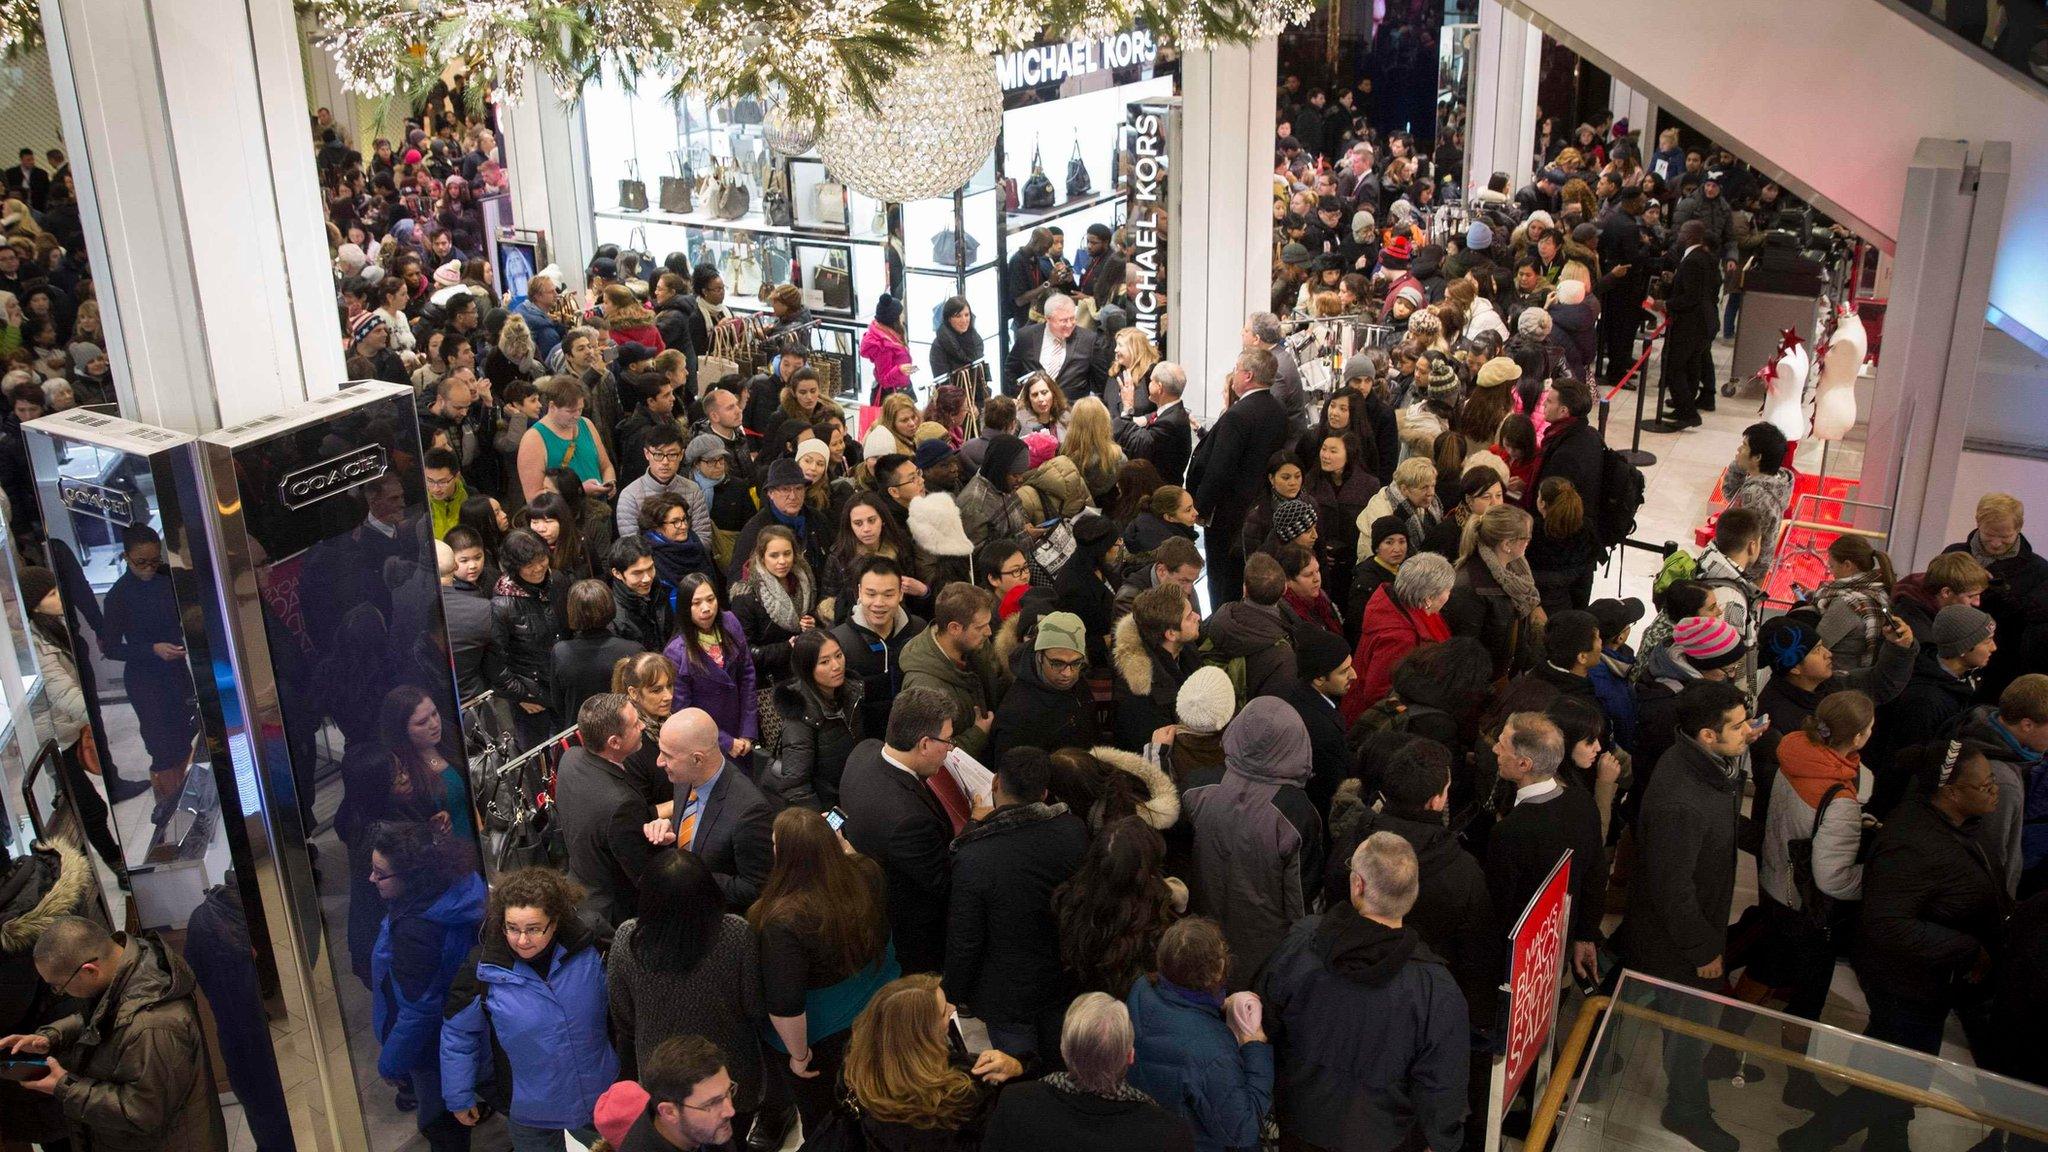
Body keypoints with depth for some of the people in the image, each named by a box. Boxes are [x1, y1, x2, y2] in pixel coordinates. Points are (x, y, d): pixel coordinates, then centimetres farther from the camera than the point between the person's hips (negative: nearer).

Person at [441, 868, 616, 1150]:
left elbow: (611, 1008, 0)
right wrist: (459, 1097, -1)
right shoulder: (483, 970, -24)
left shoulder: (586, 953, -19)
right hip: (531, 1106, -2)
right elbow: (458, 1035, -9)